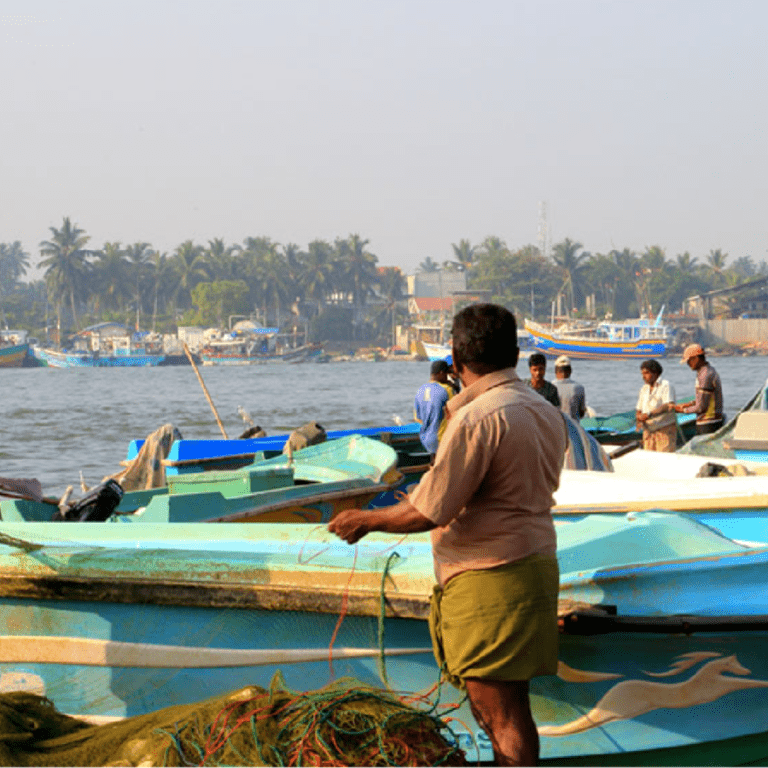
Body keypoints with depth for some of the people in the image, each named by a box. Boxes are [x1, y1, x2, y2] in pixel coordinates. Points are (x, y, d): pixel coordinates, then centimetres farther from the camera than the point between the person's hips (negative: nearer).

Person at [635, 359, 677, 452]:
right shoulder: (644, 389, 15)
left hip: (665, 430, -7)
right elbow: (638, 410, 15)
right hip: (648, 430, 7)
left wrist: (649, 414, -33)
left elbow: (669, 406, -23)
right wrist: (639, 420, -9)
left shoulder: (666, 386, -8)